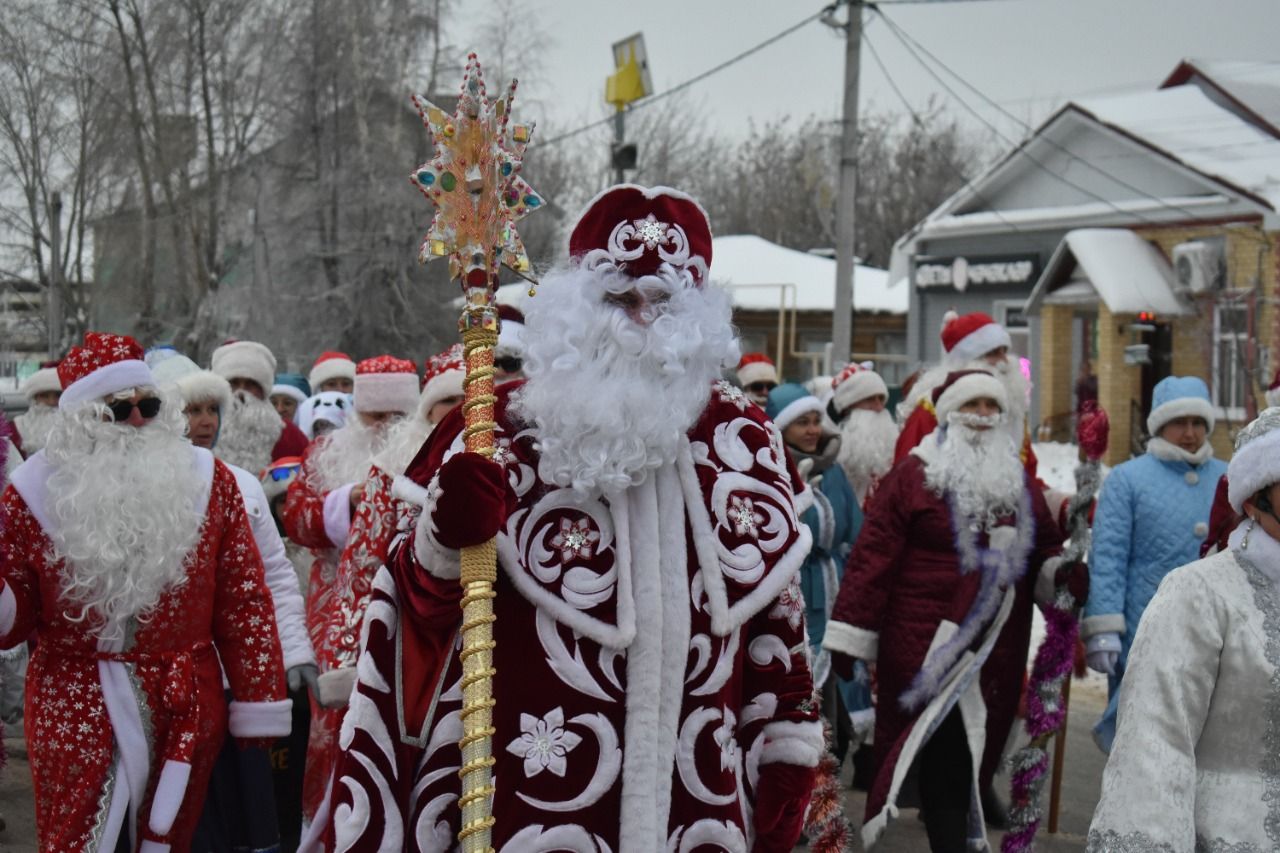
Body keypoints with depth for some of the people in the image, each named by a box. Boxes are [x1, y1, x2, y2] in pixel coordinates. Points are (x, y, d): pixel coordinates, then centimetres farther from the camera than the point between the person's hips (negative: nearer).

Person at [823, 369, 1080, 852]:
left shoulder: (1019, 482, 15)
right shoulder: (914, 475, -4)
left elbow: (1045, 551, 21)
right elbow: (873, 557, -7)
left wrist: (1062, 571, -4)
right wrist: (849, 636, -10)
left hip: (995, 648, 6)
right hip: (928, 645, -5)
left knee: (971, 751, 12)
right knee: (944, 759, -7)